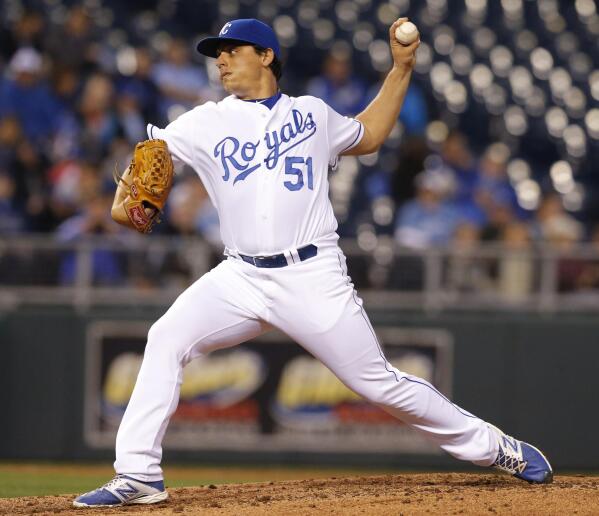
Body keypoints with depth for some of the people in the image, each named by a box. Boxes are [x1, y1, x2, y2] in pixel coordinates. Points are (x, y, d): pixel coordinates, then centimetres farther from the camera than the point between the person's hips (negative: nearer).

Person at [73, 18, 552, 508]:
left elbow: (368, 136, 29)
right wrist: (123, 199, -22)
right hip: (241, 278, 2)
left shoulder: (312, 114, 12)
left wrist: (402, 66, 24)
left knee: (379, 384, -3)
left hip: (313, 278, -2)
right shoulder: (205, 123, 10)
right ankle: (139, 476, -15)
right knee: (167, 340, -19)